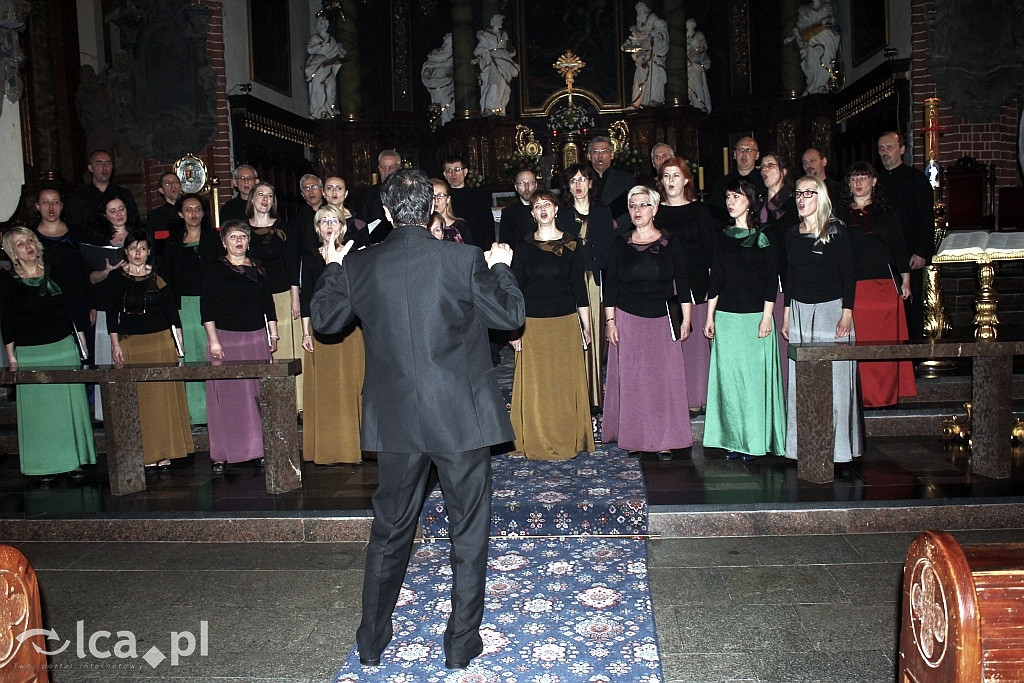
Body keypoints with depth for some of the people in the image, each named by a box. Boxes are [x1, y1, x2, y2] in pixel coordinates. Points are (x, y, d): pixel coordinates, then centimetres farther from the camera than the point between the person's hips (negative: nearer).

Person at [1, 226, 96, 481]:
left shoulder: (57, 275, 5)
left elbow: (75, 311, 9)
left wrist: (83, 345, 7)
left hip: (64, 348, 2)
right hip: (28, 354, -1)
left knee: (70, 403, 4)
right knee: (38, 409, 3)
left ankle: (75, 460, 13)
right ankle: (46, 463, 12)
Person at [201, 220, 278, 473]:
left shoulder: (258, 268, 11)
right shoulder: (216, 270, 1)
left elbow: (268, 303, 15)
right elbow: (206, 307, -3)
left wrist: (273, 334, 9)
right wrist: (213, 340, -9)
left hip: (256, 337, 3)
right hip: (225, 337, -3)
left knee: (258, 393, 3)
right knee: (225, 395, -2)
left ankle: (260, 448, 12)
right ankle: (222, 455, 4)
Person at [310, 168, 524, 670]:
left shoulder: (357, 265, -3)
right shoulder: (465, 260, -11)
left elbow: (325, 319, 11)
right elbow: (510, 316, -4)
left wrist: (333, 267, 25)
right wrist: (501, 267, 11)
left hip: (395, 419, 3)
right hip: (462, 416, -2)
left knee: (390, 528, 18)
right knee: (468, 529, 13)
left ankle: (372, 640, 31)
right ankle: (461, 643, 22)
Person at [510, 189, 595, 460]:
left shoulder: (572, 244, 3)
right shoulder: (523, 247, 4)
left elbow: (579, 286, 4)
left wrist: (586, 325, 3)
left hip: (565, 323, 0)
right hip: (532, 325, 1)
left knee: (566, 382, 3)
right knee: (534, 384, 3)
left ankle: (567, 440, 16)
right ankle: (536, 441, 15)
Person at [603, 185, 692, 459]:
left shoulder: (670, 243, 4)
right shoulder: (621, 244, 4)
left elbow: (682, 283, 5)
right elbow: (610, 284, 4)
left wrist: (686, 319, 1)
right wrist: (610, 320, -2)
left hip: (662, 320, 0)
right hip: (627, 319, 0)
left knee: (664, 378, 0)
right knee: (630, 378, 2)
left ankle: (663, 440, 8)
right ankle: (633, 437, 10)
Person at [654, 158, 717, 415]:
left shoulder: (699, 210, 6)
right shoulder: (655, 211, 11)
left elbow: (710, 250, 4)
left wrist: (710, 284, -4)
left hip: (694, 285, -1)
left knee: (694, 340, -1)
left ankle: (695, 400, 9)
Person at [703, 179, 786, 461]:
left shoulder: (762, 237, 0)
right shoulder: (724, 237, 11)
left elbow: (771, 279, -3)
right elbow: (715, 278, 12)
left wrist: (767, 318, -10)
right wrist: (710, 316, 8)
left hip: (754, 317, -4)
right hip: (726, 317, 4)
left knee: (754, 375, -1)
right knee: (728, 376, 4)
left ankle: (755, 440, 9)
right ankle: (734, 440, 13)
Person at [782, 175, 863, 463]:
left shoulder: (837, 231, -3)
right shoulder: (792, 234, 11)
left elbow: (848, 275, -5)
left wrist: (847, 314, -11)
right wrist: (787, 315, 13)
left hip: (831, 309, -5)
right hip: (800, 310, 5)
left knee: (834, 378, -4)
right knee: (801, 380, 4)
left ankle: (837, 446, 6)